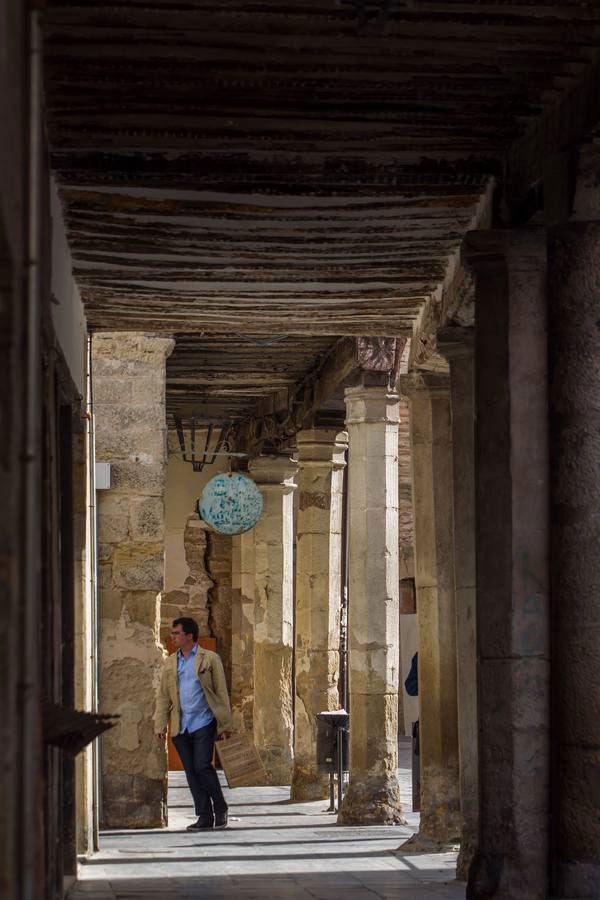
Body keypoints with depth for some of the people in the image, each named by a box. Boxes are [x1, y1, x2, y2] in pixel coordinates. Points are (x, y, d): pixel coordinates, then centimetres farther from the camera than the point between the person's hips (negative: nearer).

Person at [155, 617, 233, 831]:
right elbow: (163, 696, 13)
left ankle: (220, 809, 4)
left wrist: (225, 725, -3)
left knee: (202, 766, -14)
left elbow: (221, 693, 1)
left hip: (203, 723, -4)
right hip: (181, 726, 4)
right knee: (191, 772, 4)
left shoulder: (210, 659, 1)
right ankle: (205, 817, 9)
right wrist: (160, 725, 4)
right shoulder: (170, 663, 13)